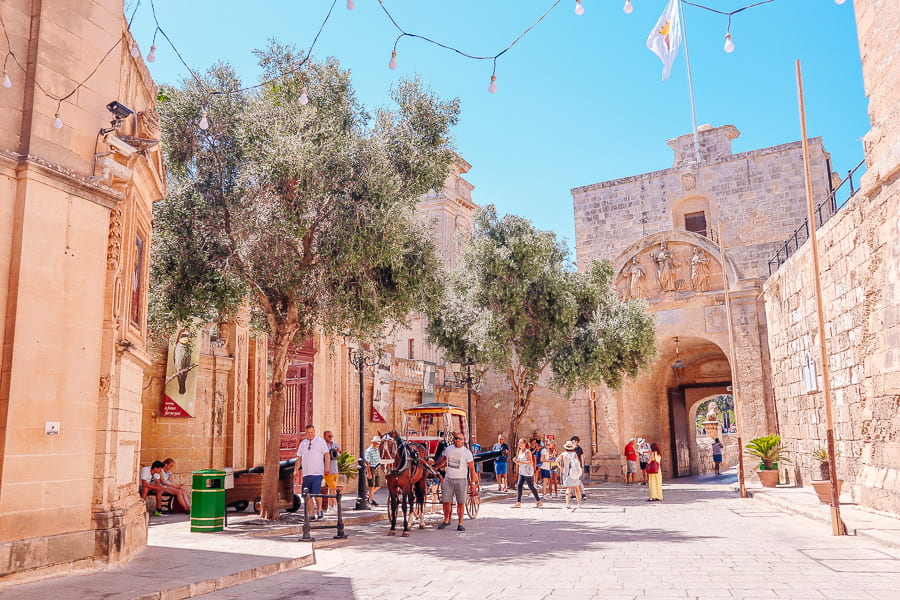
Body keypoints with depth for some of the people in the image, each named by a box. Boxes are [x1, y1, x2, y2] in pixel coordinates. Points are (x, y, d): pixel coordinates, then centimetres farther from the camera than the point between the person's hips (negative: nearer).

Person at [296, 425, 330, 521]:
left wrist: (327, 467, -11)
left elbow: (327, 455, -1)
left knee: (316, 492, -14)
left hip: (317, 473, -5)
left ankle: (319, 510, 8)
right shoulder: (303, 443, 16)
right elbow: (299, 458, 18)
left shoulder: (320, 441, 3)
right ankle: (312, 515, 10)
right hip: (306, 473, 5)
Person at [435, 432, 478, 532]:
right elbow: (442, 462, 25)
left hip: (460, 480, -3)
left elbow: (472, 468, -3)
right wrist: (434, 468, 29)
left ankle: (460, 523, 11)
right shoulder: (448, 449, 6)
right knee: (445, 501, 2)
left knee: (461, 503, 1)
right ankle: (446, 520, 21)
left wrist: (472, 482, -8)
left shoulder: (467, 452, -3)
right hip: (448, 479, 3)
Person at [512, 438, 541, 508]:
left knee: (531, 487, -2)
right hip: (522, 472, 8)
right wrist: (516, 461, 1)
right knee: (518, 486, 0)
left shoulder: (527, 451, -12)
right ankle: (518, 503, 1)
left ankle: (539, 502, 9)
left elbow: (530, 462, -20)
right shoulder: (520, 451, 12)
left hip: (528, 472, -8)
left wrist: (520, 462, -24)